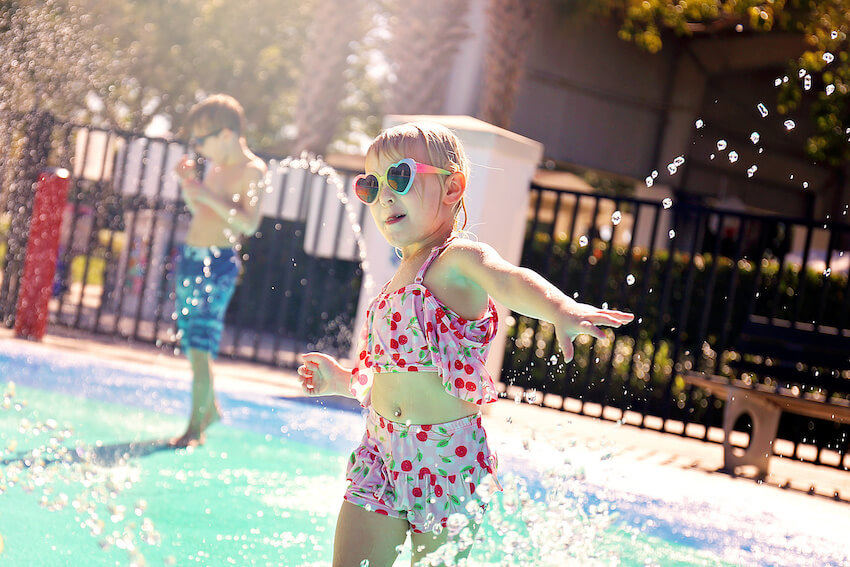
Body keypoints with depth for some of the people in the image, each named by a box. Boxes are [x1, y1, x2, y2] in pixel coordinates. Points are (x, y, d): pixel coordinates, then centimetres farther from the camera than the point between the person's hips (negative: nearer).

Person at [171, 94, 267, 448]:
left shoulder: (252, 170, -11)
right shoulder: (214, 166, 13)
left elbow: (249, 223, -22)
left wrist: (209, 196, -24)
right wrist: (188, 184, 8)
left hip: (219, 264, -8)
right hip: (191, 258, 9)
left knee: (200, 348, -10)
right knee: (190, 342, 16)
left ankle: (196, 428, -3)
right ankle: (211, 408, 34)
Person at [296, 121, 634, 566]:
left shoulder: (459, 259, -12)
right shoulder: (397, 282, 15)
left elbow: (512, 282, -36)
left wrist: (563, 311, -55)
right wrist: (342, 380, 18)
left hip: (447, 460, -7)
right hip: (381, 455, 7)